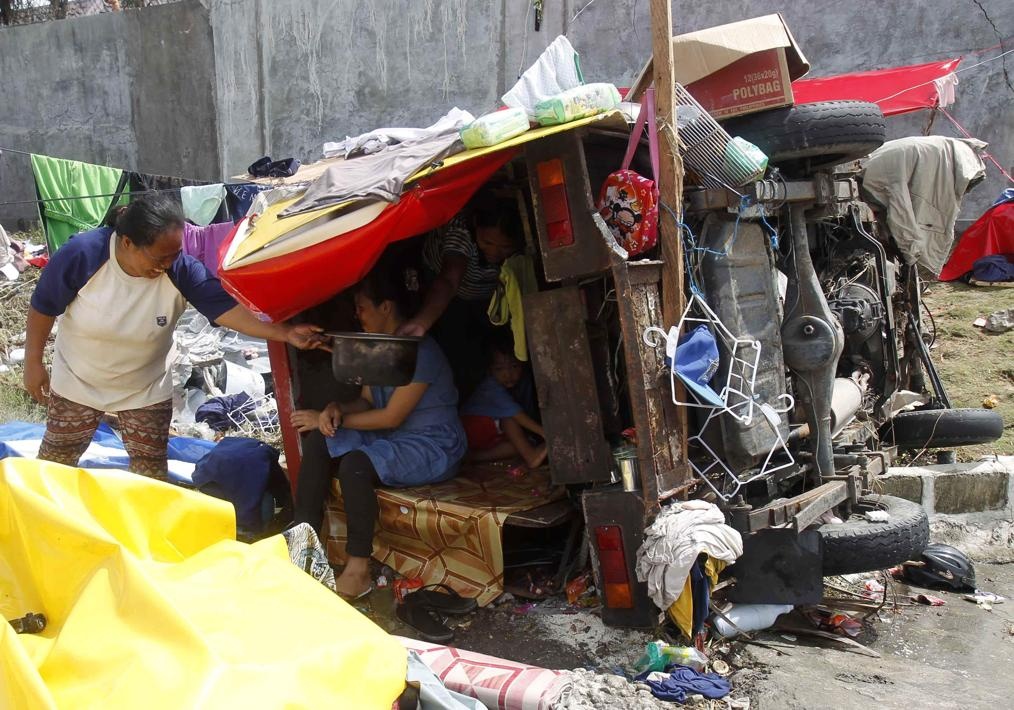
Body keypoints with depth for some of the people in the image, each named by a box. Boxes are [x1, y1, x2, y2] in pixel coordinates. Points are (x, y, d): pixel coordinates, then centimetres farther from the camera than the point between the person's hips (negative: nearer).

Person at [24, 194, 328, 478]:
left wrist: (285, 332, -53)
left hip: (146, 391, 0)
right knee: (56, 457, 21)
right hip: (77, 382, 0)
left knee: (151, 470, 9)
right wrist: (33, 363, -7)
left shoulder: (181, 270, -28)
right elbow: (42, 308, -14)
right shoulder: (82, 254, -29)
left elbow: (227, 307, -39)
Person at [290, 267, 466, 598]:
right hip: (389, 438, 9)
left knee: (356, 463, -32)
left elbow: (392, 416, -21)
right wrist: (336, 409, -13)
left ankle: (358, 570, -21)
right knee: (317, 442, -7)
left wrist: (335, 419, -16)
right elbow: (366, 402, 11)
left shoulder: (420, 350, -20)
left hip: (432, 446, -9)